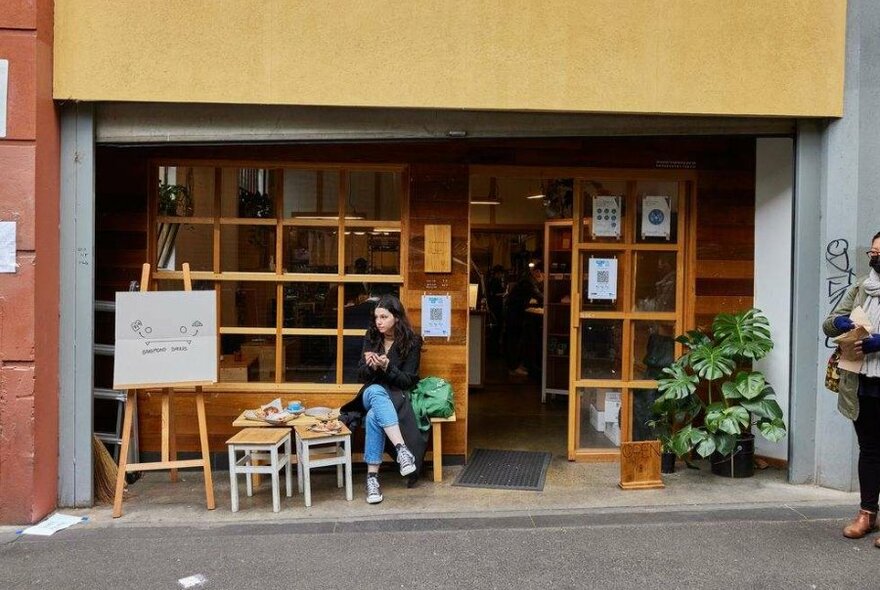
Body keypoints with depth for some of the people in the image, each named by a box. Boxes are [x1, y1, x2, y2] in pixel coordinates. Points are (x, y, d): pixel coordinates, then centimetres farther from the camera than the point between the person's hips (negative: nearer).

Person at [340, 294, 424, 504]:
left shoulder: (411, 342, -5)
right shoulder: (371, 338, 4)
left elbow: (408, 381, -7)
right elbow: (362, 376, 4)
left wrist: (387, 367, -24)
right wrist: (370, 366, -20)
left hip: (397, 396, -2)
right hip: (372, 394, 2)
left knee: (374, 416, -37)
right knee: (376, 391, -38)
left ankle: (372, 477, -39)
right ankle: (402, 449, -52)